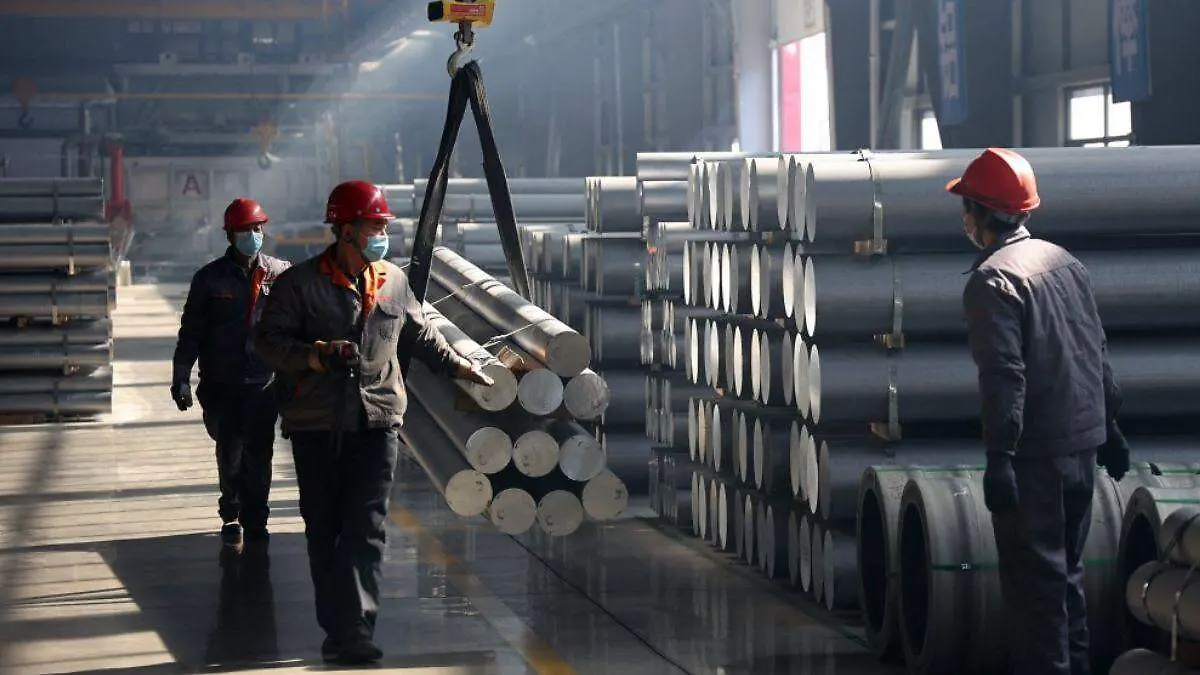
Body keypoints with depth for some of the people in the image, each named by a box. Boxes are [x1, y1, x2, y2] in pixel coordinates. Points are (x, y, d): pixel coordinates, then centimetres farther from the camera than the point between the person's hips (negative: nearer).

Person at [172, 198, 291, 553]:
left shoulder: (281, 273, 4)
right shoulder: (210, 278, 2)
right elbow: (190, 332, 5)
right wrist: (181, 378, 1)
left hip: (266, 381, 0)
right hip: (222, 383, 0)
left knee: (258, 454, 1)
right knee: (230, 451, 0)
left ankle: (254, 522, 12)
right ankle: (231, 515, 19)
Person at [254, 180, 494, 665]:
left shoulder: (393, 282, 12)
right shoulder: (300, 283, -1)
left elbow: (420, 336, 28)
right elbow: (270, 341, -5)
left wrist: (461, 367, 29)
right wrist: (319, 354, -19)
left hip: (377, 423, 2)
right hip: (316, 425, -2)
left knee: (366, 530, -9)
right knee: (323, 531, 4)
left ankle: (357, 631, -15)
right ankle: (336, 629, 12)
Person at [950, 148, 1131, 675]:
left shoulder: (992, 281, -15)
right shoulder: (1062, 261, 10)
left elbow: (1003, 377, -22)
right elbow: (1099, 352, 16)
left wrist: (999, 458, -22)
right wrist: (1109, 426, 23)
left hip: (1036, 453, -8)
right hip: (1084, 443, 8)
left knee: (1033, 576, -2)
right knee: (1065, 567, 19)